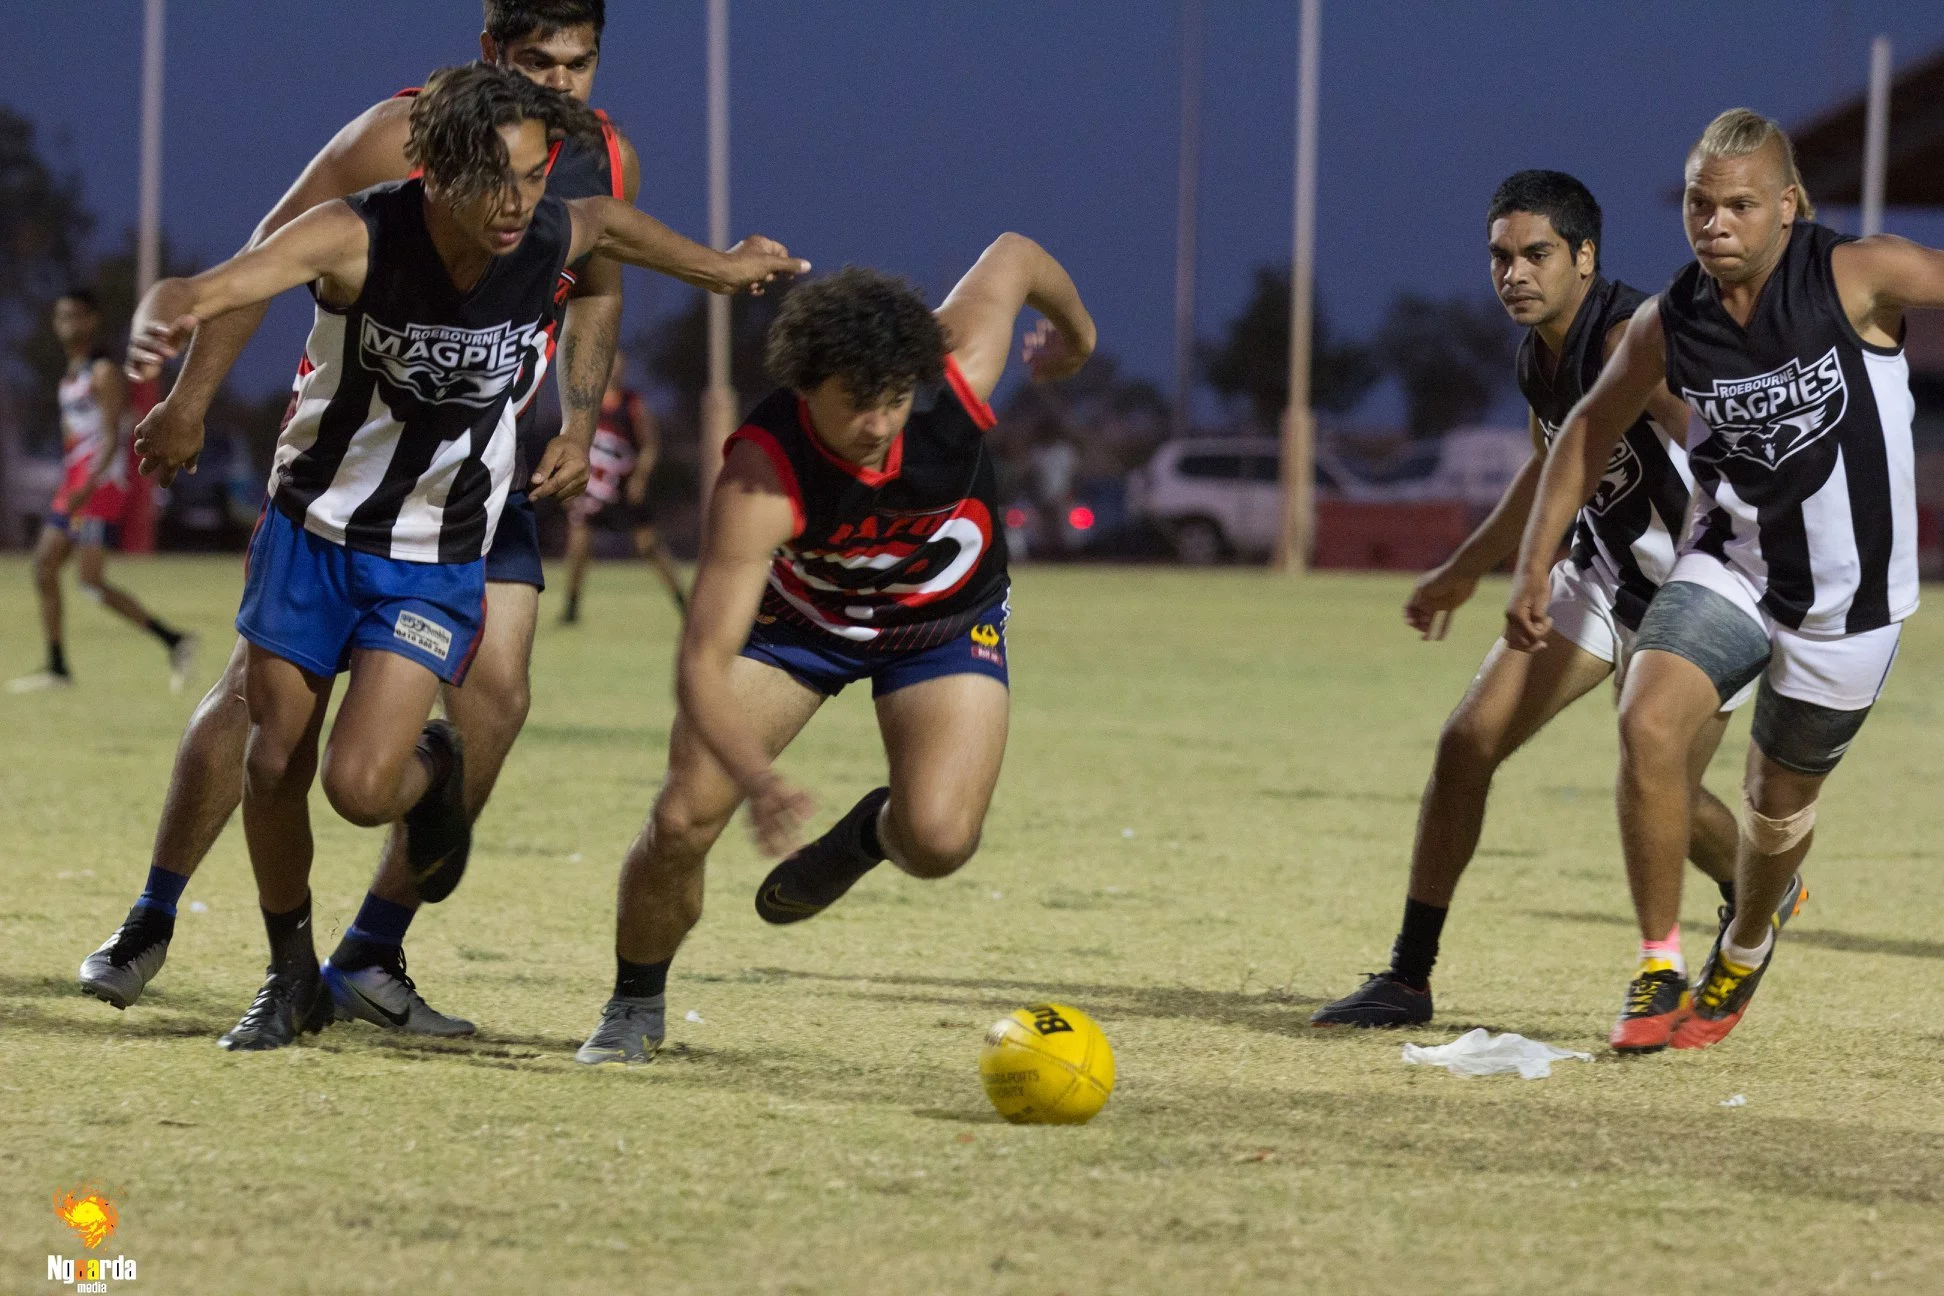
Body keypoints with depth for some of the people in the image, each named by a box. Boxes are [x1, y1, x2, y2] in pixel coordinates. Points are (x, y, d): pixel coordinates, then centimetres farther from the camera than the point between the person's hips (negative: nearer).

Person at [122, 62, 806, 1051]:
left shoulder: (553, 240, -16)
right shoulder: (357, 238, -25)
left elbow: (608, 223, 11)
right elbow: (209, 288, -40)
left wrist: (718, 268, 24)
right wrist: (163, 319, -63)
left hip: (436, 561, 0)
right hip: (312, 527, 0)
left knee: (360, 786, -16)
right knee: (273, 769, 6)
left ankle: (435, 771, 21)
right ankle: (292, 979, 30)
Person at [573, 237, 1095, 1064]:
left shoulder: (955, 382, -33)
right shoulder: (759, 481, -39)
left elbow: (1014, 257, -10)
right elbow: (704, 664, -43)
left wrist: (1076, 336, 12)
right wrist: (757, 781, -61)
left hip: (947, 618, 1)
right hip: (797, 614, -1)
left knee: (938, 840, -24)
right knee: (682, 820, -15)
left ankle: (867, 835, 16)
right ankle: (635, 1006, 16)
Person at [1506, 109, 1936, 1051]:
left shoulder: (1856, 277, -19)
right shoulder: (1668, 325, -7)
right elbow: (1593, 427, 8)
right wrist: (1532, 567, 4)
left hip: (1848, 595, -2)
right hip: (1730, 568, 2)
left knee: (1779, 798, 11)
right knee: (1648, 722, -23)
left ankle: (1744, 952, 44)